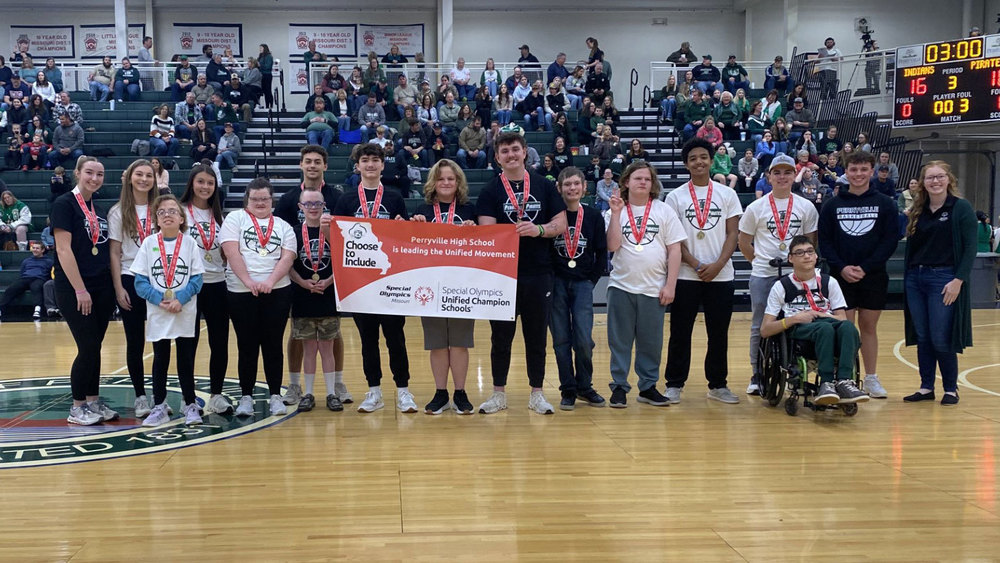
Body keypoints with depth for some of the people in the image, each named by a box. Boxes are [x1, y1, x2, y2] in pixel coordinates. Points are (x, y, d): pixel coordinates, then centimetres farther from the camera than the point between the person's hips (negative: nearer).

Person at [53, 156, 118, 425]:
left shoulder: (98, 209, 14)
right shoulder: (64, 204, -8)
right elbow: (63, 249, -14)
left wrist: (114, 286, 10)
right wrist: (80, 289, -17)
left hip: (102, 288, 7)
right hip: (74, 290, -6)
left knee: (95, 347, 9)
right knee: (88, 348, -5)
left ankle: (93, 401, 18)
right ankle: (77, 408, 7)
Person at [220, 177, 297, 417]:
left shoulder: (283, 226, 12)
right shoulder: (235, 219, 7)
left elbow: (287, 257, 1)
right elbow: (231, 252, -6)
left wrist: (270, 282, -15)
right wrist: (248, 281, -16)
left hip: (277, 292, 1)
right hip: (241, 292, -1)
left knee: (273, 344, 4)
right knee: (247, 346, 3)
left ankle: (275, 396, 12)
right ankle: (246, 397, 12)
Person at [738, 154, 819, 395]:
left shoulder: (806, 207, 6)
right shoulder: (756, 207, 2)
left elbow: (811, 241, 12)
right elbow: (744, 242, 8)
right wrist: (760, 260, 3)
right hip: (763, 275, -1)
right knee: (760, 326, 4)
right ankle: (757, 376, 14)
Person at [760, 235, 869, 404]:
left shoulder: (829, 282, 17)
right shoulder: (781, 287, 11)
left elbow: (842, 318, 11)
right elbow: (765, 330, 4)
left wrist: (819, 315, -7)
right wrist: (795, 318, -9)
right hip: (799, 330, -3)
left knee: (848, 326, -34)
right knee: (825, 328, -37)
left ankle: (844, 382, -45)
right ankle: (826, 383, -44)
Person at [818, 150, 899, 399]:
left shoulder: (885, 204, 4)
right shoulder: (832, 205, 5)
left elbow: (891, 239, -2)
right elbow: (824, 241, 2)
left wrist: (865, 267, -12)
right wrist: (842, 267, -12)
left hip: (873, 276, 0)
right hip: (841, 277, 0)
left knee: (869, 327, 8)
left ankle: (871, 378, 16)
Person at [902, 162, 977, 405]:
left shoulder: (961, 208, -4)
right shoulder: (918, 211, 11)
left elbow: (970, 247, -9)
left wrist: (958, 280, -16)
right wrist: (908, 277, 9)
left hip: (944, 280, -5)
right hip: (916, 279, 5)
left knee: (941, 339, -4)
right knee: (922, 338, 8)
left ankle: (951, 388, 11)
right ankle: (926, 387, 17)